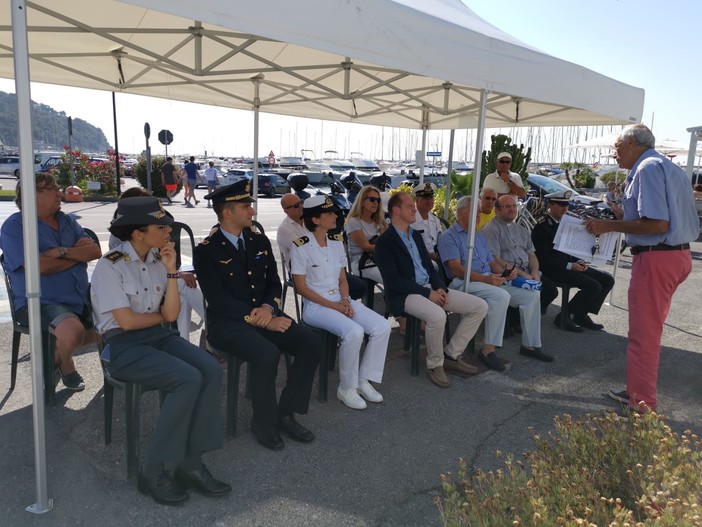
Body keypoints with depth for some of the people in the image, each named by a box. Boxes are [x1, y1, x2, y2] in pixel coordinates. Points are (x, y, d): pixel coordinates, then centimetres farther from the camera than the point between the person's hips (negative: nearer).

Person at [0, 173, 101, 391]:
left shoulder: (67, 221, 12)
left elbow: (95, 251, -1)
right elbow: (39, 266, -21)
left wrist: (63, 252, -18)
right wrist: (77, 253, -7)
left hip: (81, 298, 7)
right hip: (40, 302, -7)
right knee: (74, 331, -33)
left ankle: (60, 352, 22)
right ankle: (65, 363, 6)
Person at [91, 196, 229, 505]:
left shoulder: (157, 260, 8)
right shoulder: (110, 266, -10)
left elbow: (172, 314, 1)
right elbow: (127, 321, -14)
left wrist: (171, 270, -7)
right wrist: (161, 315, 2)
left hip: (161, 337, 6)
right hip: (125, 345, -6)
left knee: (212, 371, -22)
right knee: (188, 379, -29)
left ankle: (191, 464, -13)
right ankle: (153, 470, -13)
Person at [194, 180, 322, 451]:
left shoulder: (260, 241, 9)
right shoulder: (206, 250, -8)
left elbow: (274, 283, 12)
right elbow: (218, 301, -15)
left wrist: (268, 308, -11)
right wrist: (260, 321, -20)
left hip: (264, 314, 6)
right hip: (227, 322, -5)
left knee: (312, 344, -16)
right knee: (266, 354, -33)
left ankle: (286, 412, 1)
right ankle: (264, 421, -6)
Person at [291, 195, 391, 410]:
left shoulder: (337, 242, 8)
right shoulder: (301, 246, -11)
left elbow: (342, 279, 12)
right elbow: (301, 287, -11)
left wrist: (346, 300, -8)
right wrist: (332, 306, -16)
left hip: (341, 301, 7)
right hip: (315, 305, -6)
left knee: (382, 326, -14)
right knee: (354, 332, -32)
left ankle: (364, 380, 0)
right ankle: (346, 389, -10)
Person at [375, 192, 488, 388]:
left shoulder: (416, 235, 17)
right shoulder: (385, 241, -8)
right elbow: (392, 280, -16)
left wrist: (440, 288, -2)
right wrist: (427, 293, -18)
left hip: (430, 288, 8)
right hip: (405, 294, -8)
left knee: (480, 306, -3)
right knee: (437, 316, -38)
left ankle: (452, 354, 7)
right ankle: (435, 364, -11)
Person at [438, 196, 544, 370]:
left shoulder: (478, 236, 26)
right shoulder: (448, 237, -1)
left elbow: (491, 262, 22)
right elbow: (456, 268, -14)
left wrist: (505, 273, -2)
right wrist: (485, 279, -25)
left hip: (490, 281, 8)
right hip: (465, 283, -8)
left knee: (531, 294, -4)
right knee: (501, 296, -35)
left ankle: (530, 344, 5)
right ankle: (488, 350, -28)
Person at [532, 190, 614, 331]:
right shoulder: (541, 228, -11)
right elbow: (544, 259, -18)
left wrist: (579, 261, 0)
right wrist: (569, 266, -21)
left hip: (570, 265, 9)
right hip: (554, 270, -9)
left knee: (607, 280, -1)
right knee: (593, 286, -21)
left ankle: (582, 315, 4)